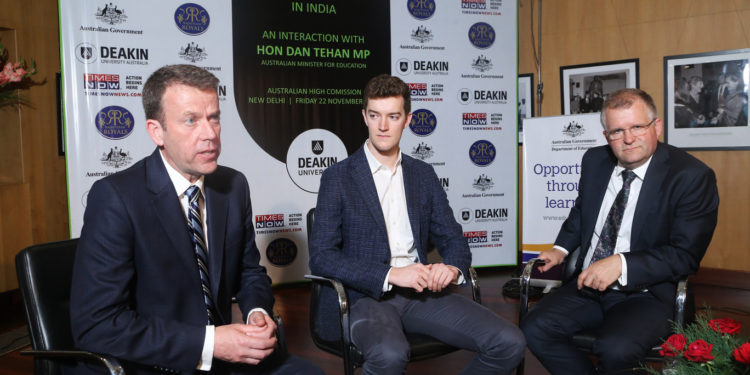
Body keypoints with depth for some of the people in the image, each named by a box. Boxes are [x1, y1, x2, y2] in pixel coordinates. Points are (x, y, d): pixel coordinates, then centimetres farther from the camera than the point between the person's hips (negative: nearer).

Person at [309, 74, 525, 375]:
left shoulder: (423, 174, 13)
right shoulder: (338, 177, -1)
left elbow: (452, 238, 14)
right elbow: (321, 257, -8)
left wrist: (452, 267, -11)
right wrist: (390, 274, -19)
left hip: (421, 291, 4)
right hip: (365, 296, -4)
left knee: (509, 343, -14)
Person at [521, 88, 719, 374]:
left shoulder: (692, 176, -11)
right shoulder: (595, 161, 5)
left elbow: (685, 254, -14)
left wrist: (621, 265, -25)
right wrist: (561, 249, 7)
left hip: (647, 294, -5)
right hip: (587, 286, 5)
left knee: (616, 350, -32)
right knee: (533, 330, -15)